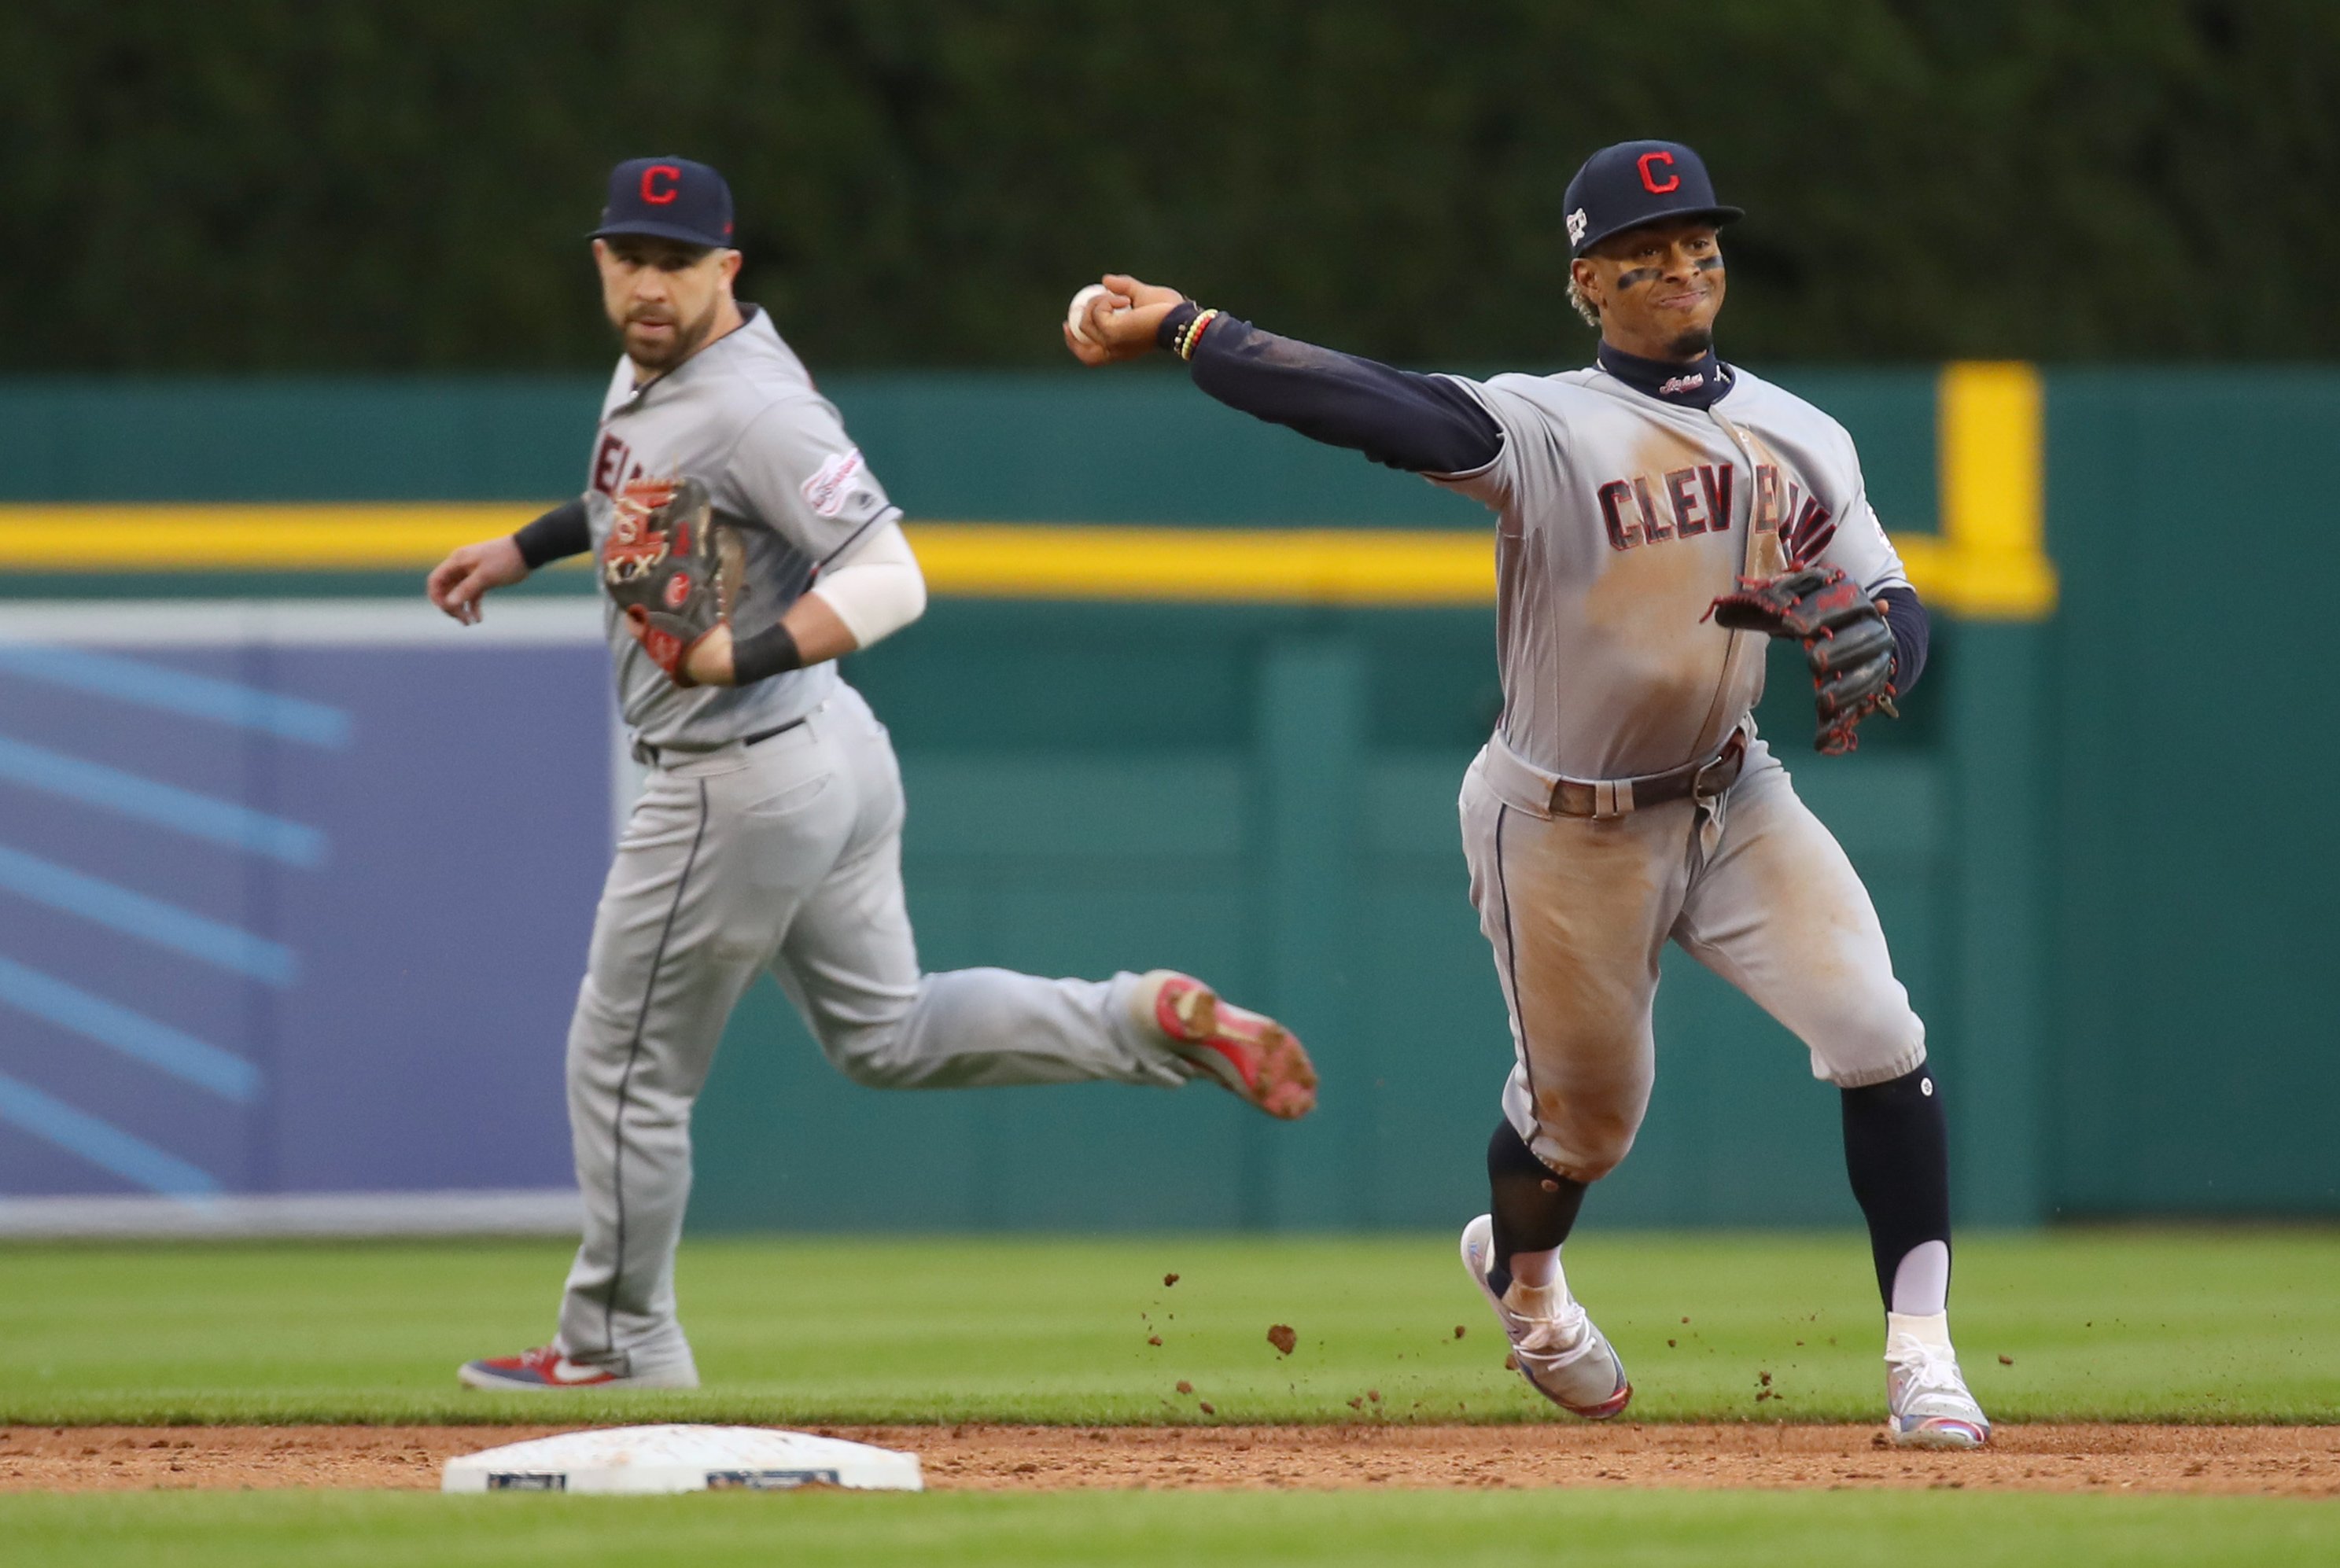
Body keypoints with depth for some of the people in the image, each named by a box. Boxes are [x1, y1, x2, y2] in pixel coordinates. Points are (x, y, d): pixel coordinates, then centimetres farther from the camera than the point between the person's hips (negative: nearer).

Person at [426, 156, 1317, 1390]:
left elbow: (890, 578, -31)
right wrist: (527, 547, 25)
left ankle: (622, 1347, 20)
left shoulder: (753, 407, -24)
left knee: (628, 1064, 6)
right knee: (886, 1036, 20)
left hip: (740, 784, -10)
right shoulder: (652, 366, 6)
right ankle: (1158, 1021, 10)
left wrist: (740, 659, -40)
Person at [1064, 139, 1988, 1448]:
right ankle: (1522, 1275, 48)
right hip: (1567, 834, -4)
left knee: (1878, 1034, -15)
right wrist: (1182, 329, -43)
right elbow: (1378, 407, -32)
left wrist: (1866, 643, -25)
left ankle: (1921, 1351, -6)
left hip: (1731, 796, 4)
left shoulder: (1803, 439, 0)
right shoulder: (1545, 430, -18)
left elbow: (1898, 614, 1)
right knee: (1583, 1116, 12)